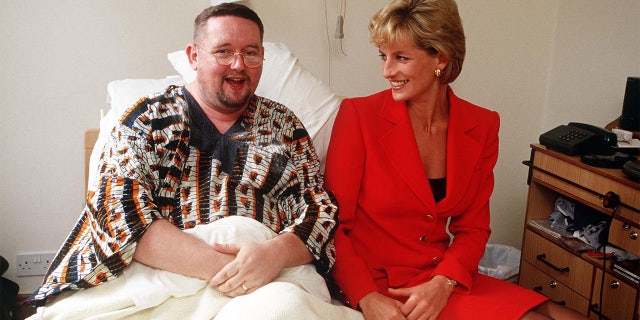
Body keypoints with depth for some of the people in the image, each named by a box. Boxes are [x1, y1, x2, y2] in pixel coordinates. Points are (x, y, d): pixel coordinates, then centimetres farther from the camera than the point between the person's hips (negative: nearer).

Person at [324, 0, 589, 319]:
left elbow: (473, 227, 6)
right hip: (379, 286, -4)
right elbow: (334, 224, -8)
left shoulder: (481, 127, 2)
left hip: (447, 281, 4)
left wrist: (442, 283, -12)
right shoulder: (359, 115, -9)